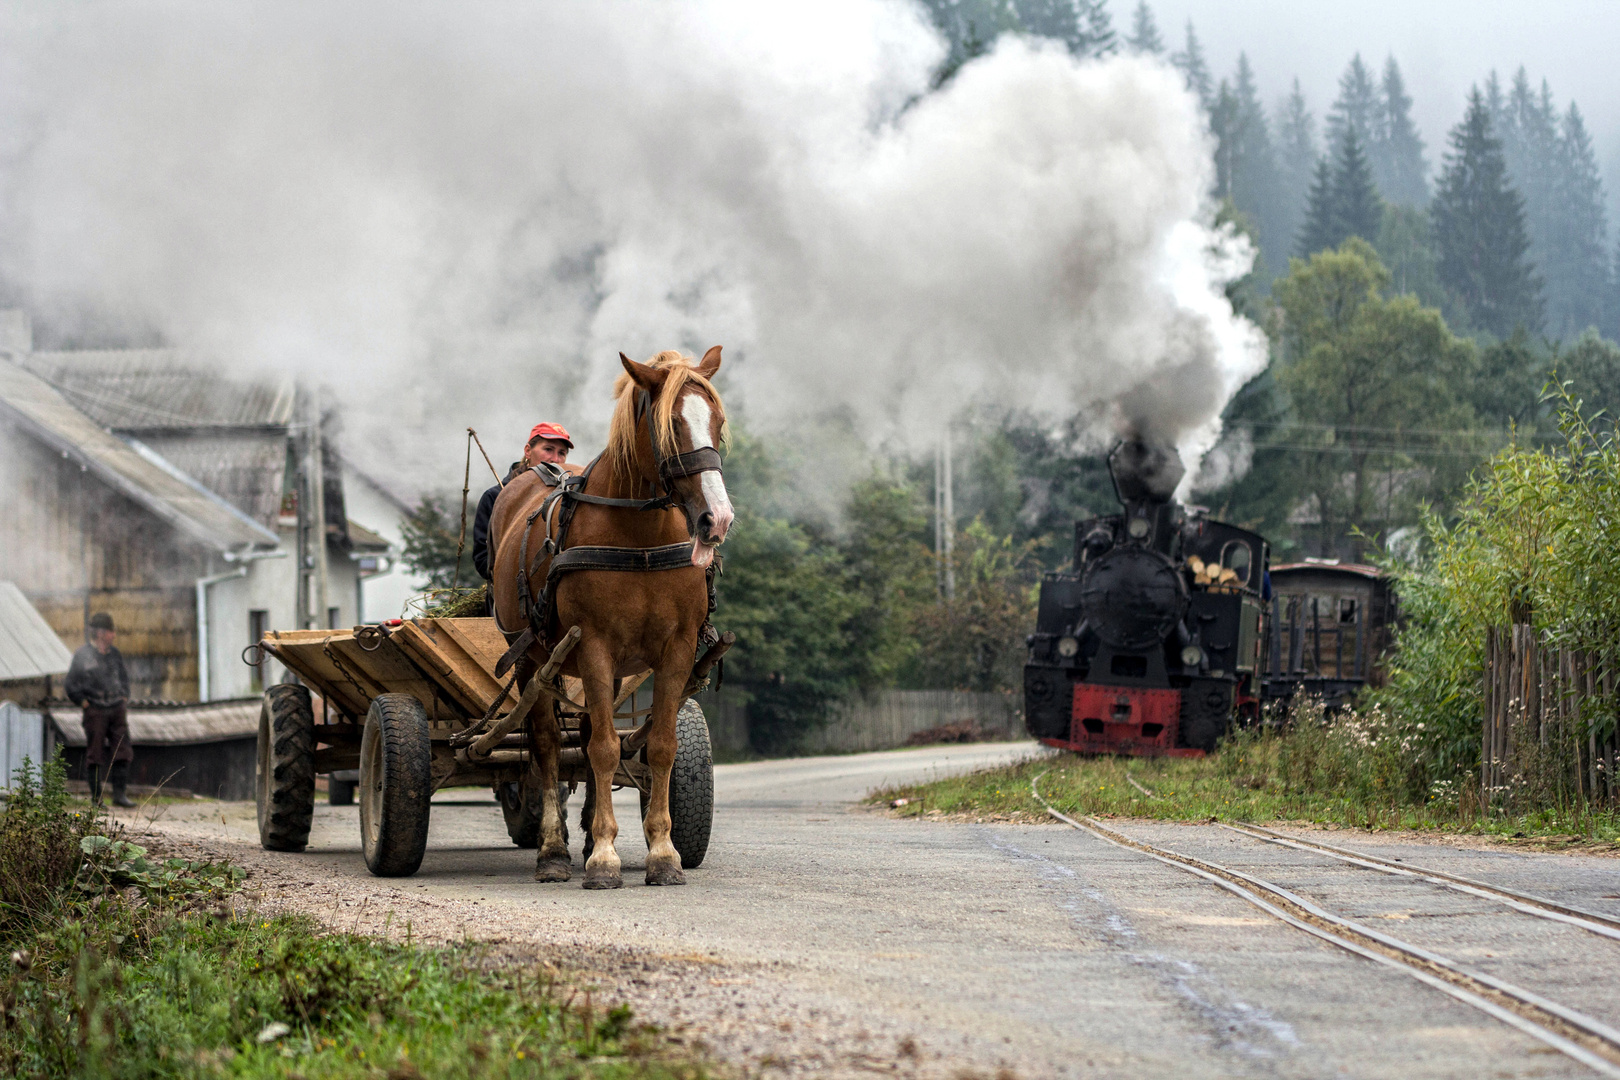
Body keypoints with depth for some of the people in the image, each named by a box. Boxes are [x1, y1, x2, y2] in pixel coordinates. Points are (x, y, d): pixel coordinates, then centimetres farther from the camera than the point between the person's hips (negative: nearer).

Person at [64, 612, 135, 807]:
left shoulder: (114, 654, 10)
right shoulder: (83, 655, -6)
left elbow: (124, 677, 25)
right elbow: (71, 685, -3)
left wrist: (124, 699, 14)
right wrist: (84, 703, -7)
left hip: (117, 708, 5)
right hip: (95, 710, -5)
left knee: (122, 753, -2)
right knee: (95, 754, 0)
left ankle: (120, 794, 1)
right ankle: (96, 797, 5)